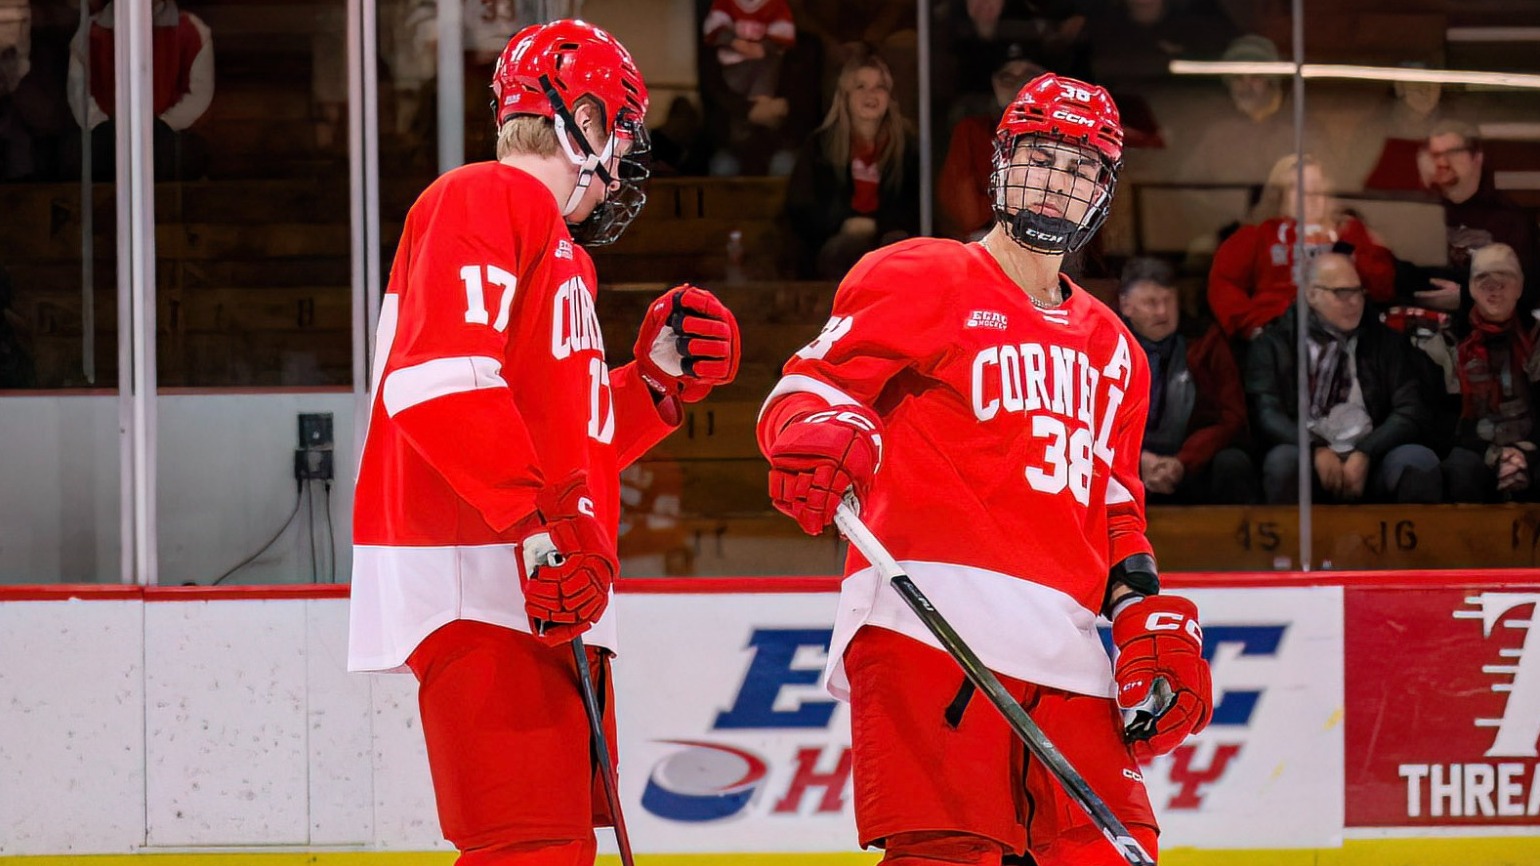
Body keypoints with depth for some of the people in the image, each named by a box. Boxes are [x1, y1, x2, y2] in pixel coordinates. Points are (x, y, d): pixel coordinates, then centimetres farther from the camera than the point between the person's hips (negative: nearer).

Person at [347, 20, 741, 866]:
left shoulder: (561, 248, 25)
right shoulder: (482, 202, -7)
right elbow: (436, 382, -22)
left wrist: (656, 378, 13)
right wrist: (542, 513, -27)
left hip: (551, 596, 11)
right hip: (483, 587, -11)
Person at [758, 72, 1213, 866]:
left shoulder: (1111, 349, 28)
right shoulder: (922, 281, 6)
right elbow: (806, 384, -2)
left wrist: (1152, 623, 15)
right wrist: (820, 433, -25)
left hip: (1064, 648, 7)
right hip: (932, 619, -7)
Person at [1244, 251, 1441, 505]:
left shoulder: (1386, 342, 13)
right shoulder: (1275, 344, 8)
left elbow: (1411, 412, 4)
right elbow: (1266, 414, -4)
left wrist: (1365, 455, -13)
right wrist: (1315, 450, -21)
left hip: (1371, 461, 1)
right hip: (1308, 460, -1)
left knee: (1419, 462, -29)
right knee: (1283, 461, -35)